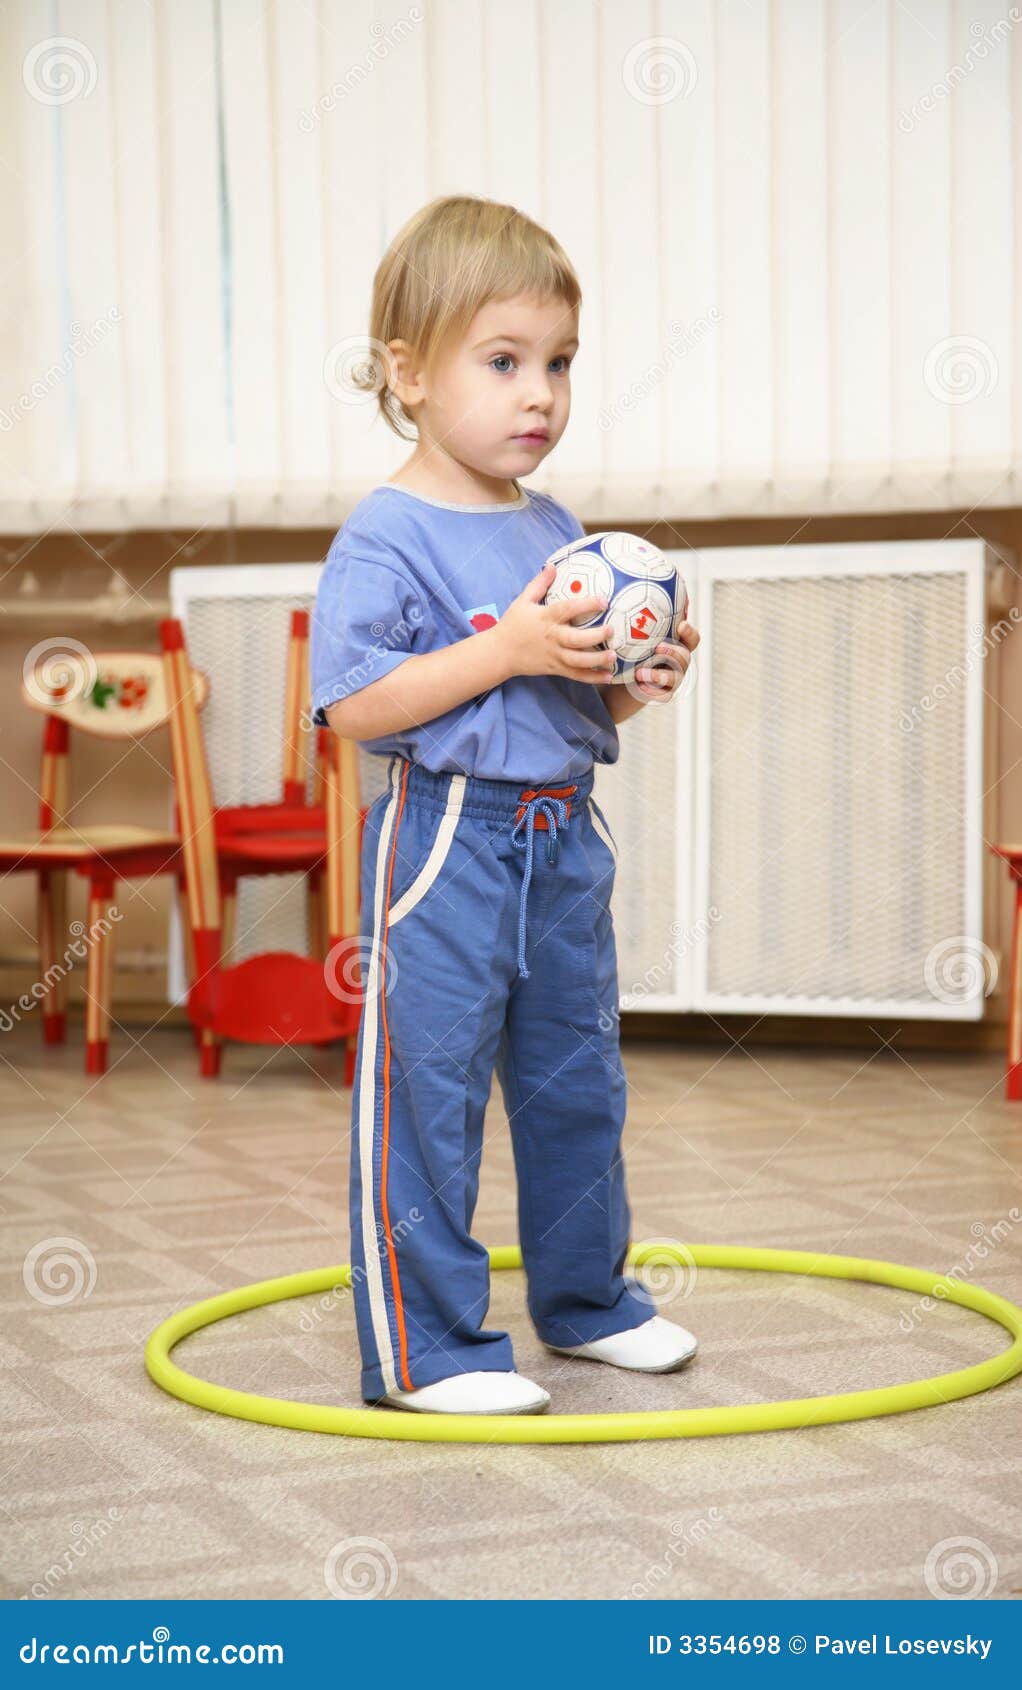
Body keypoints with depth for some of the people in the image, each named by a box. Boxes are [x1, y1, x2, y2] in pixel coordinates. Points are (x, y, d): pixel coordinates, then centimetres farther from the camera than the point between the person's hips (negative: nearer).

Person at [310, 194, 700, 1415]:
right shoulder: (386, 537, -12)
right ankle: (422, 1348, 6)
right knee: (425, 1091, -3)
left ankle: (587, 1299, 34)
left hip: (562, 837, 8)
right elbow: (354, 707, -21)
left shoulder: (556, 532, 11)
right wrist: (510, 649, -24)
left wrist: (638, 675, -1)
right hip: (446, 841, -8)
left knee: (578, 1078, 17)